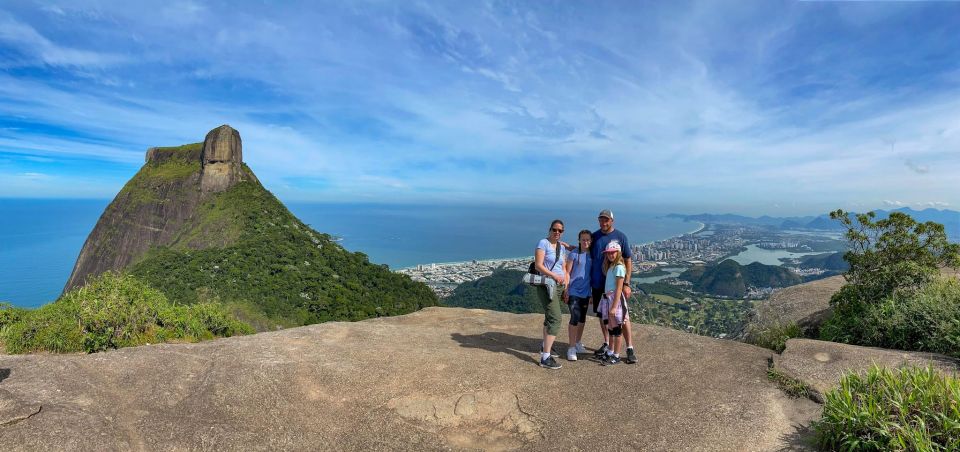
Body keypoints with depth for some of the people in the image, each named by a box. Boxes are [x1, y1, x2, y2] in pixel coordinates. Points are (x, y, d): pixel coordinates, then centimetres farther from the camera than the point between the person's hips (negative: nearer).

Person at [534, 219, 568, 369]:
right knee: (555, 319, -17)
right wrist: (554, 276, -23)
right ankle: (545, 358, -16)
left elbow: (563, 268, 14)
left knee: (550, 317, 21)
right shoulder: (543, 243, -8)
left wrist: (565, 284, 4)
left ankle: (545, 345, 41)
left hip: (558, 286, 8)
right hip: (546, 285, -8)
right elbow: (538, 265, -15)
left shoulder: (562, 247, 14)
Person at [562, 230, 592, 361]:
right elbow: (567, 273, -5)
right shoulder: (574, 254, -6)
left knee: (582, 319, 15)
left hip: (586, 292, 5)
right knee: (575, 318, -11)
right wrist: (565, 290, -10)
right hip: (574, 291, -5)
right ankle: (572, 348, -1)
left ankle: (578, 343, 32)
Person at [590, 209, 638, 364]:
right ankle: (606, 344, 27)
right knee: (602, 315, 13)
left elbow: (628, 261, -3)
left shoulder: (620, 237, -5)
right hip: (598, 284, 4)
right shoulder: (594, 236, 5)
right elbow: (589, 258, 13)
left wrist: (626, 284, -8)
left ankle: (630, 349, 8)